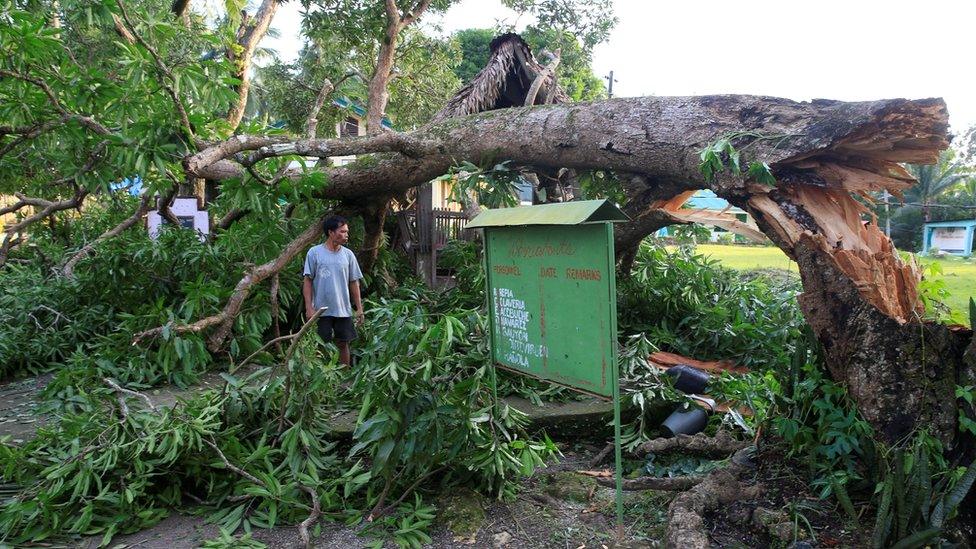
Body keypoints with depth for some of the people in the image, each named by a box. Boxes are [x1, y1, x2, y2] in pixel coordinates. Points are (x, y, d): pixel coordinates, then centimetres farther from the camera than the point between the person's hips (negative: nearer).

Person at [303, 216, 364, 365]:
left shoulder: (348, 254, 4)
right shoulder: (314, 253, -5)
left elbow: (354, 283, 8)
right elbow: (308, 281, -3)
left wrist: (359, 308, 5)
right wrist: (309, 307, -9)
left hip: (343, 310, 3)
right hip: (321, 310, -3)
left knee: (343, 343, 10)